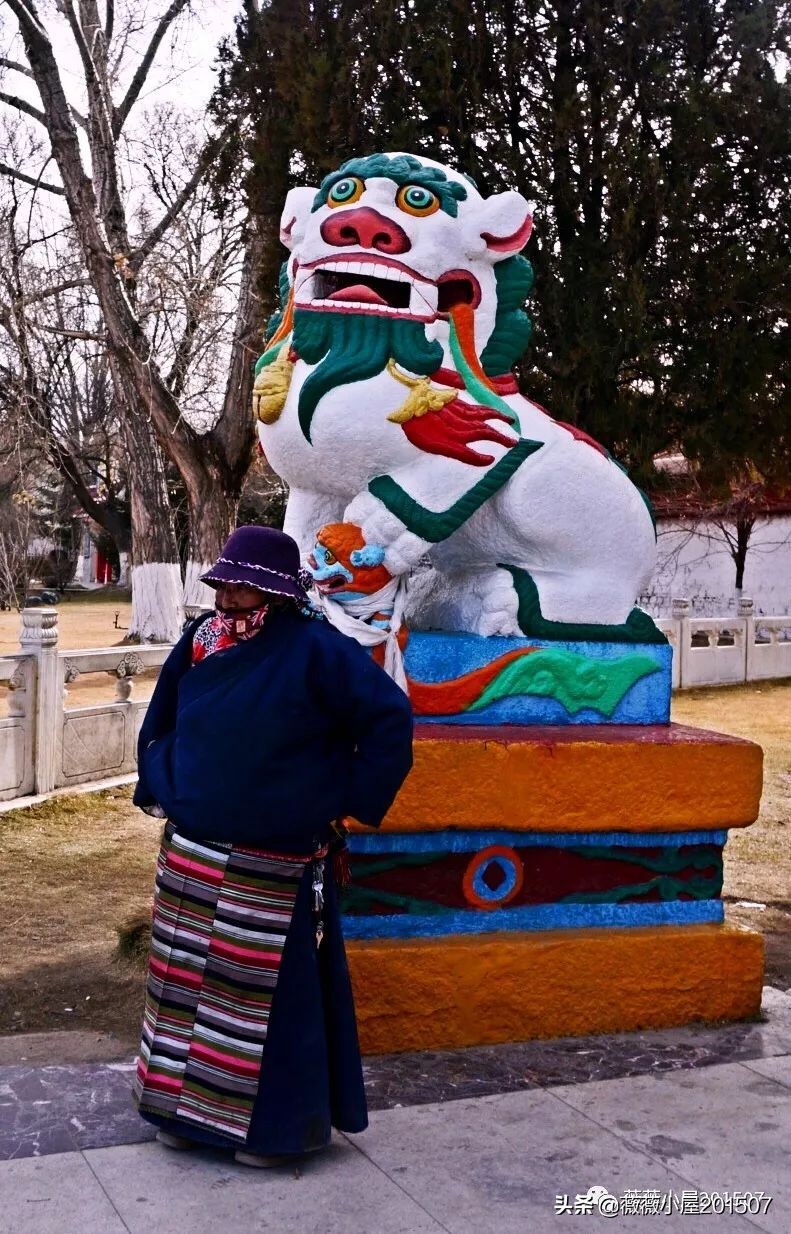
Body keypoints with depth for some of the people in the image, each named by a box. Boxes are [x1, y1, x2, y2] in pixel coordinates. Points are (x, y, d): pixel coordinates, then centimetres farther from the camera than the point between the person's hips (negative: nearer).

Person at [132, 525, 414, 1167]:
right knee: (186, 978, 13)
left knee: (273, 989, 2)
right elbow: (159, 725, 20)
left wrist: (346, 801, -10)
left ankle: (280, 1124, 17)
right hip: (191, 855, 6)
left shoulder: (315, 651, -13)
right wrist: (162, 788, 11)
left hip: (272, 866, -6)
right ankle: (190, 1104, 30)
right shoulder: (199, 643, 4)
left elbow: (391, 721, -13)